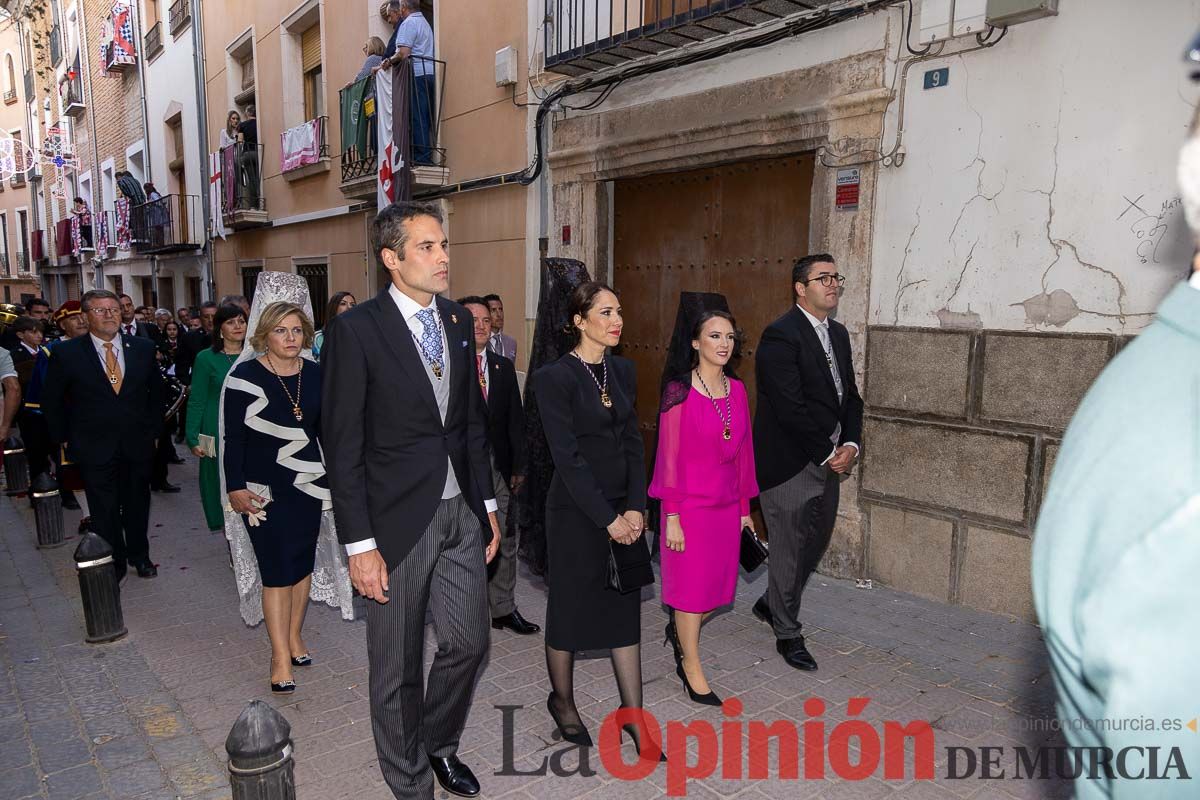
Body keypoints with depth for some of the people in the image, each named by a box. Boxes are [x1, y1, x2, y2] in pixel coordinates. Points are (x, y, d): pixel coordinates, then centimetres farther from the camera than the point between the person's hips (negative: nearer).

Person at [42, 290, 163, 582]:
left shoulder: (143, 347, 0)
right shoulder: (67, 353, -6)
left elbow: (155, 391, 11)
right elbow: (52, 401, 4)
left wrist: (154, 429, 9)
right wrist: (64, 438, 3)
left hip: (137, 445, 2)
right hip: (95, 448, -2)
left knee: (138, 505, 15)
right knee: (104, 512, 8)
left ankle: (140, 556, 33)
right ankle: (114, 563, 25)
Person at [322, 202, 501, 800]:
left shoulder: (458, 320, 6)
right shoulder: (355, 329, -12)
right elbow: (343, 447, -12)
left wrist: (486, 504, 11)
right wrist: (359, 544, -14)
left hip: (461, 513, 6)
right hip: (398, 520, -5)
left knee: (469, 642, 15)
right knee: (398, 665, 11)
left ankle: (439, 744, 43)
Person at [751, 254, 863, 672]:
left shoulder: (838, 333, 12)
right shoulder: (781, 336, -16)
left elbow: (850, 395, 13)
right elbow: (790, 408, -21)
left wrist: (850, 444, -3)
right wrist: (827, 454, -14)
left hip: (829, 461, 9)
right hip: (789, 462, -8)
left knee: (816, 542, 18)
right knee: (790, 549, 3)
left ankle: (771, 603, 39)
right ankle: (787, 634, 21)